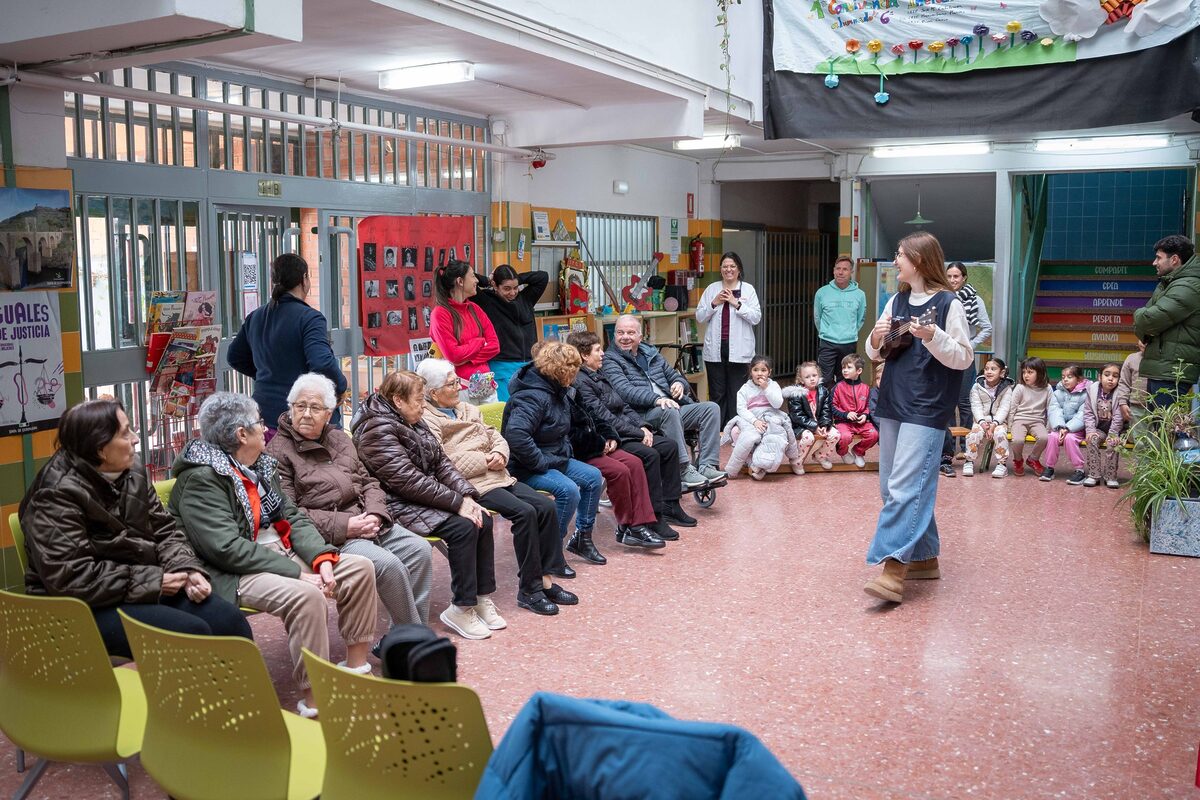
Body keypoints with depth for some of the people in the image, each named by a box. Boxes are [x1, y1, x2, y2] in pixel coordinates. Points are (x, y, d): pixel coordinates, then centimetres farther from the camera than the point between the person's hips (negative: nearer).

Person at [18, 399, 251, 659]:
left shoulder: (132, 474, 5)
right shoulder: (56, 495, -17)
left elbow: (165, 531, 11)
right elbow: (68, 577, -23)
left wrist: (188, 570, -10)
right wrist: (151, 581, -21)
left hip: (148, 585, 7)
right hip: (91, 606, -7)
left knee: (230, 620, -12)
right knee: (192, 633, -25)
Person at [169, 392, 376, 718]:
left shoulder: (261, 465, 11)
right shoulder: (200, 479, -16)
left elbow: (293, 517, 9)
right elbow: (228, 548, -24)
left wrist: (322, 559, -10)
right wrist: (298, 573, -25)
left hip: (281, 556, 9)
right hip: (234, 573, -9)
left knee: (359, 568, -1)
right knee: (306, 595, -34)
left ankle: (356, 666, 8)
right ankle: (314, 701, -26)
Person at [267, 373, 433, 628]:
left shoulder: (339, 438, 19)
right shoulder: (278, 451, -3)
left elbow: (367, 481, 18)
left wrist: (375, 513, -5)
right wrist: (343, 526, -18)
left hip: (363, 519, 7)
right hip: (329, 535, -7)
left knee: (420, 550, -12)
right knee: (388, 565, -27)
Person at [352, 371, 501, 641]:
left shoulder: (414, 423, 11)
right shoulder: (377, 431, -18)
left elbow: (442, 463, 9)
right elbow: (409, 481, -24)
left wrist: (468, 495, -6)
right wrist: (458, 503, -22)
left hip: (424, 498, 9)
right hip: (399, 506, -9)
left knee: (483, 520, -7)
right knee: (463, 527, -24)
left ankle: (482, 597, 1)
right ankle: (461, 609, -15)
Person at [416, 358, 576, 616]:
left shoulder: (467, 409, 22)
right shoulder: (426, 421, -6)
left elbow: (496, 437, 22)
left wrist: (499, 454, -2)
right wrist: (485, 461, -13)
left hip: (497, 476, 9)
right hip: (470, 484, -8)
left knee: (546, 506, -9)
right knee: (524, 512, -26)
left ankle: (545, 579, -3)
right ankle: (528, 589, -15)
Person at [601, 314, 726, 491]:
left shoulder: (651, 353, 23)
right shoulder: (610, 360, 1)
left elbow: (674, 375, 27)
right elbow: (625, 390, -16)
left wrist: (680, 384, 0)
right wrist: (657, 399, -31)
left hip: (672, 409, 7)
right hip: (641, 415, -7)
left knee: (711, 408, -10)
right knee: (669, 411, -37)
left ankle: (707, 466, -20)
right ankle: (685, 471, -32)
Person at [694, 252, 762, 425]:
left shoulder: (748, 289, 4)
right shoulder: (712, 289, 9)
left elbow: (756, 318, -5)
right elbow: (699, 317, 8)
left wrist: (737, 303, -12)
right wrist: (714, 303, -7)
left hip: (738, 350, -2)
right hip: (715, 349, 2)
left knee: (736, 394, 1)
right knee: (717, 394, 5)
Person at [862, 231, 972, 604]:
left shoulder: (949, 303, -7)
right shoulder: (897, 301, 12)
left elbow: (964, 358, -7)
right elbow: (875, 354, 16)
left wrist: (933, 337, -22)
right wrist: (876, 338, -5)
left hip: (926, 409, -8)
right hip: (892, 404, 8)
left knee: (906, 486, -14)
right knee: (891, 486, 11)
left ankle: (893, 568, -16)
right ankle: (924, 557, 23)